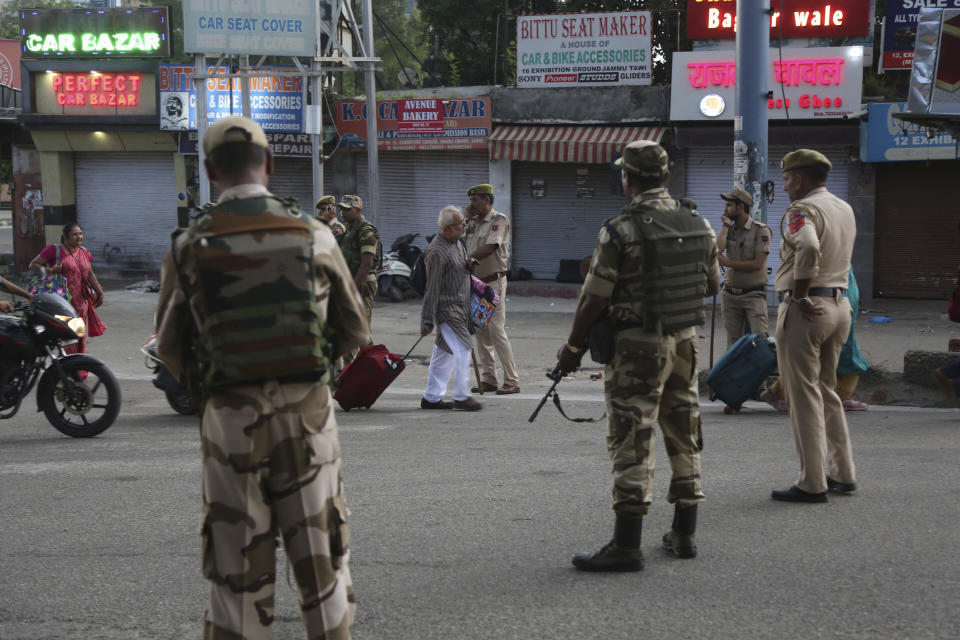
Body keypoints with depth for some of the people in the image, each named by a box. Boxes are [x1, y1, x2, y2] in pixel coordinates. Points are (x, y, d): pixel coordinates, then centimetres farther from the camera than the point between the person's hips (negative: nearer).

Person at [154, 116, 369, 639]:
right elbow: (355, 331, 5)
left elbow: (170, 349, 2)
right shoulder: (314, 236, -4)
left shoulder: (189, 247, -6)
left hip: (231, 419, 0)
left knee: (236, 573, 9)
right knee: (321, 561, 13)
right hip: (307, 413, 1)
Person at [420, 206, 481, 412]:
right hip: (447, 308, -9)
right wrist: (427, 321, -17)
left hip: (460, 308, 9)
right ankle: (461, 397, -4)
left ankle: (432, 397, 18)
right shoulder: (437, 251, -18)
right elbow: (432, 288, -18)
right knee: (462, 349, -11)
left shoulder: (458, 244, 11)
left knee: (443, 353, 12)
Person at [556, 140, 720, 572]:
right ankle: (684, 534, 23)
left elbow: (594, 300, -12)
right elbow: (713, 285, 13)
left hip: (638, 346, -6)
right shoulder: (698, 224, 3)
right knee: (684, 435, 15)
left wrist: (572, 348, 0)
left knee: (632, 442, -3)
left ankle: (627, 545, -3)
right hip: (686, 341, 6)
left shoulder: (620, 231, -15)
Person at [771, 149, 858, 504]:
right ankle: (843, 474, 23)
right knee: (827, 390, 19)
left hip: (804, 310, -9)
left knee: (804, 396, -3)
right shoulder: (845, 209, 14)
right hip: (839, 305, 9)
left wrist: (799, 295, -23)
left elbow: (808, 248, -32)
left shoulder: (802, 211, -14)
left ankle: (812, 484, 0)